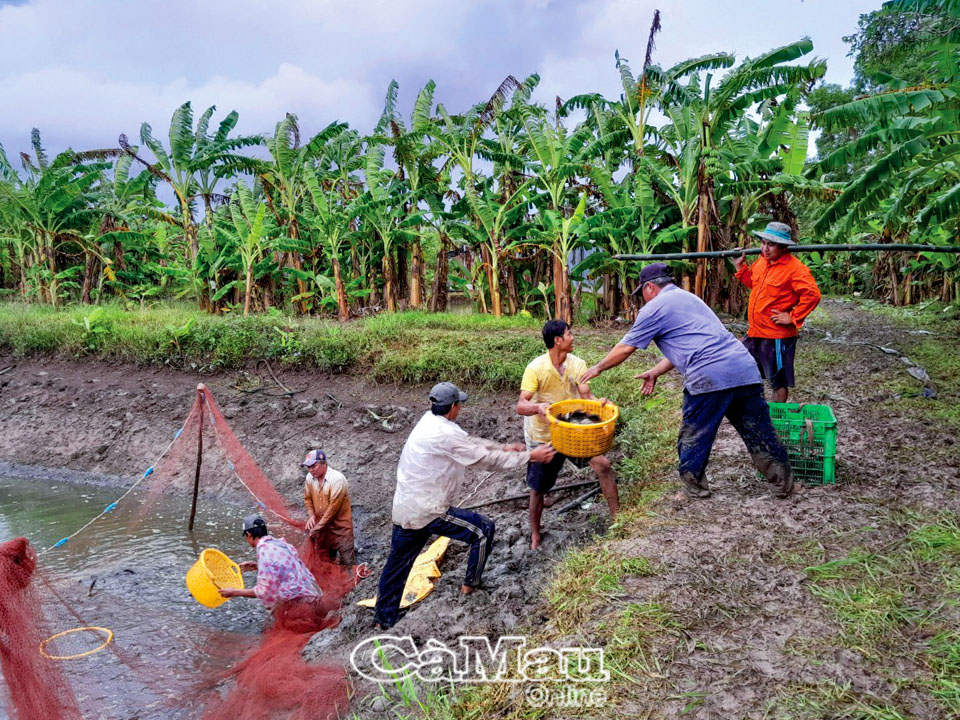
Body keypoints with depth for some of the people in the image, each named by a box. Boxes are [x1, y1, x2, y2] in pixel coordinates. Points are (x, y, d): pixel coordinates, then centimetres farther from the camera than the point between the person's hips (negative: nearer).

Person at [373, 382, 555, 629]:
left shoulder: (428, 421, 5)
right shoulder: (446, 434, -22)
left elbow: (470, 442, 16)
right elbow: (486, 460, -15)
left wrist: (503, 448, 18)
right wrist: (530, 456, -7)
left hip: (403, 509, 9)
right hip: (429, 512, -9)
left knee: (397, 564, 21)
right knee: (483, 529, 5)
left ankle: (383, 618, 34)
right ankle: (470, 584, 21)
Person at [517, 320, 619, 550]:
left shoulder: (577, 364, -7)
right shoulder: (536, 368, -19)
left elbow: (586, 397, -10)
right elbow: (521, 406, -24)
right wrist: (538, 407, -46)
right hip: (543, 436, -3)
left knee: (603, 464, -14)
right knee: (538, 489, 8)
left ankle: (617, 517, 3)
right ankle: (535, 535, 31)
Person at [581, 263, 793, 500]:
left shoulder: (655, 307, 5)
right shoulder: (688, 297, 30)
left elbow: (625, 348, 10)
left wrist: (598, 368, 23)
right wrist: (655, 372, 33)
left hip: (710, 377, -7)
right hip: (745, 368, 8)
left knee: (693, 436, 10)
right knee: (758, 431, 14)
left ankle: (694, 486, 22)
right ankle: (784, 483, 21)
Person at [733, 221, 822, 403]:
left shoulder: (795, 268, -17)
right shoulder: (762, 260, 7)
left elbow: (812, 295, -23)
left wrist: (793, 318, -20)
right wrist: (740, 266, 12)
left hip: (778, 336, -8)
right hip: (755, 333, 8)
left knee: (778, 381, 6)